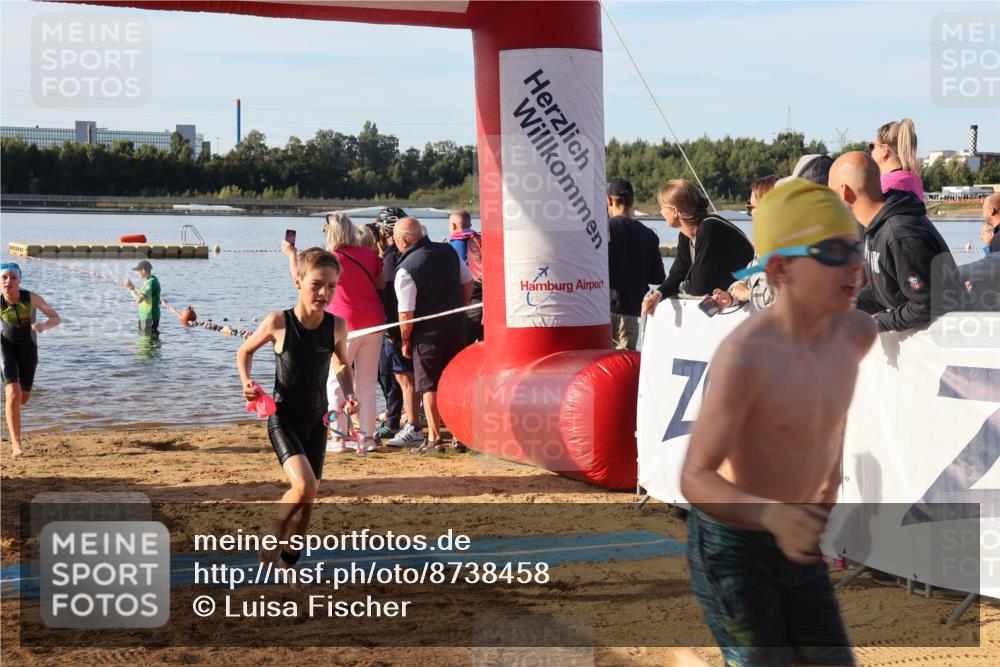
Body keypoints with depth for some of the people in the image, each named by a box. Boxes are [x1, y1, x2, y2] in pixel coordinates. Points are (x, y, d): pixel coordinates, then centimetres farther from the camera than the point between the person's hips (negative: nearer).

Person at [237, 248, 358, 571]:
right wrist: (246, 381, -13)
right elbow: (245, 351, 3)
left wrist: (349, 393, -3)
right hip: (283, 419, -4)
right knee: (304, 486, -23)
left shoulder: (337, 326, -6)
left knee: (308, 496, 9)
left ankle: (288, 562, 29)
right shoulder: (279, 322, -15)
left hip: (316, 421, 4)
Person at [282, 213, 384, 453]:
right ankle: (367, 436, 8)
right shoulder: (369, 255, 5)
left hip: (345, 327, -5)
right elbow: (382, 284, 10)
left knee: (334, 382, 5)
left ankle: (338, 437, 1)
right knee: (367, 383, 9)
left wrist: (291, 255, 8)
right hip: (373, 325, 5)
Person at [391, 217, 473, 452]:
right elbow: (468, 281, 12)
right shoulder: (448, 252, 2)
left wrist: (405, 340, -4)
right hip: (456, 327, 6)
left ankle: (434, 438, 5)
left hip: (428, 334, -6)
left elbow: (406, 313, -18)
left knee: (430, 386, 4)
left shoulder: (405, 269, -17)